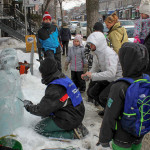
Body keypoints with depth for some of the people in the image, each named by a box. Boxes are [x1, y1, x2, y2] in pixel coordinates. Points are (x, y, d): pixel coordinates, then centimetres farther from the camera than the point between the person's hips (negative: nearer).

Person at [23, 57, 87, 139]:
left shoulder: (55, 89, -25)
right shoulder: (63, 78, 3)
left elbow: (42, 110, -21)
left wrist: (28, 106, -3)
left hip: (69, 120, -9)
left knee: (39, 128, -1)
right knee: (45, 117, 21)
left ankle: (71, 134, -6)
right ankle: (74, 127, 11)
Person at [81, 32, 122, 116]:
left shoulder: (109, 54, -30)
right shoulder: (96, 52, -1)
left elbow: (111, 73, -40)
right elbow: (95, 67, 8)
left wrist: (93, 76, -38)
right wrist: (88, 74, -13)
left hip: (117, 79, -9)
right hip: (106, 79, 9)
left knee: (103, 97, -23)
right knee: (91, 92, 6)